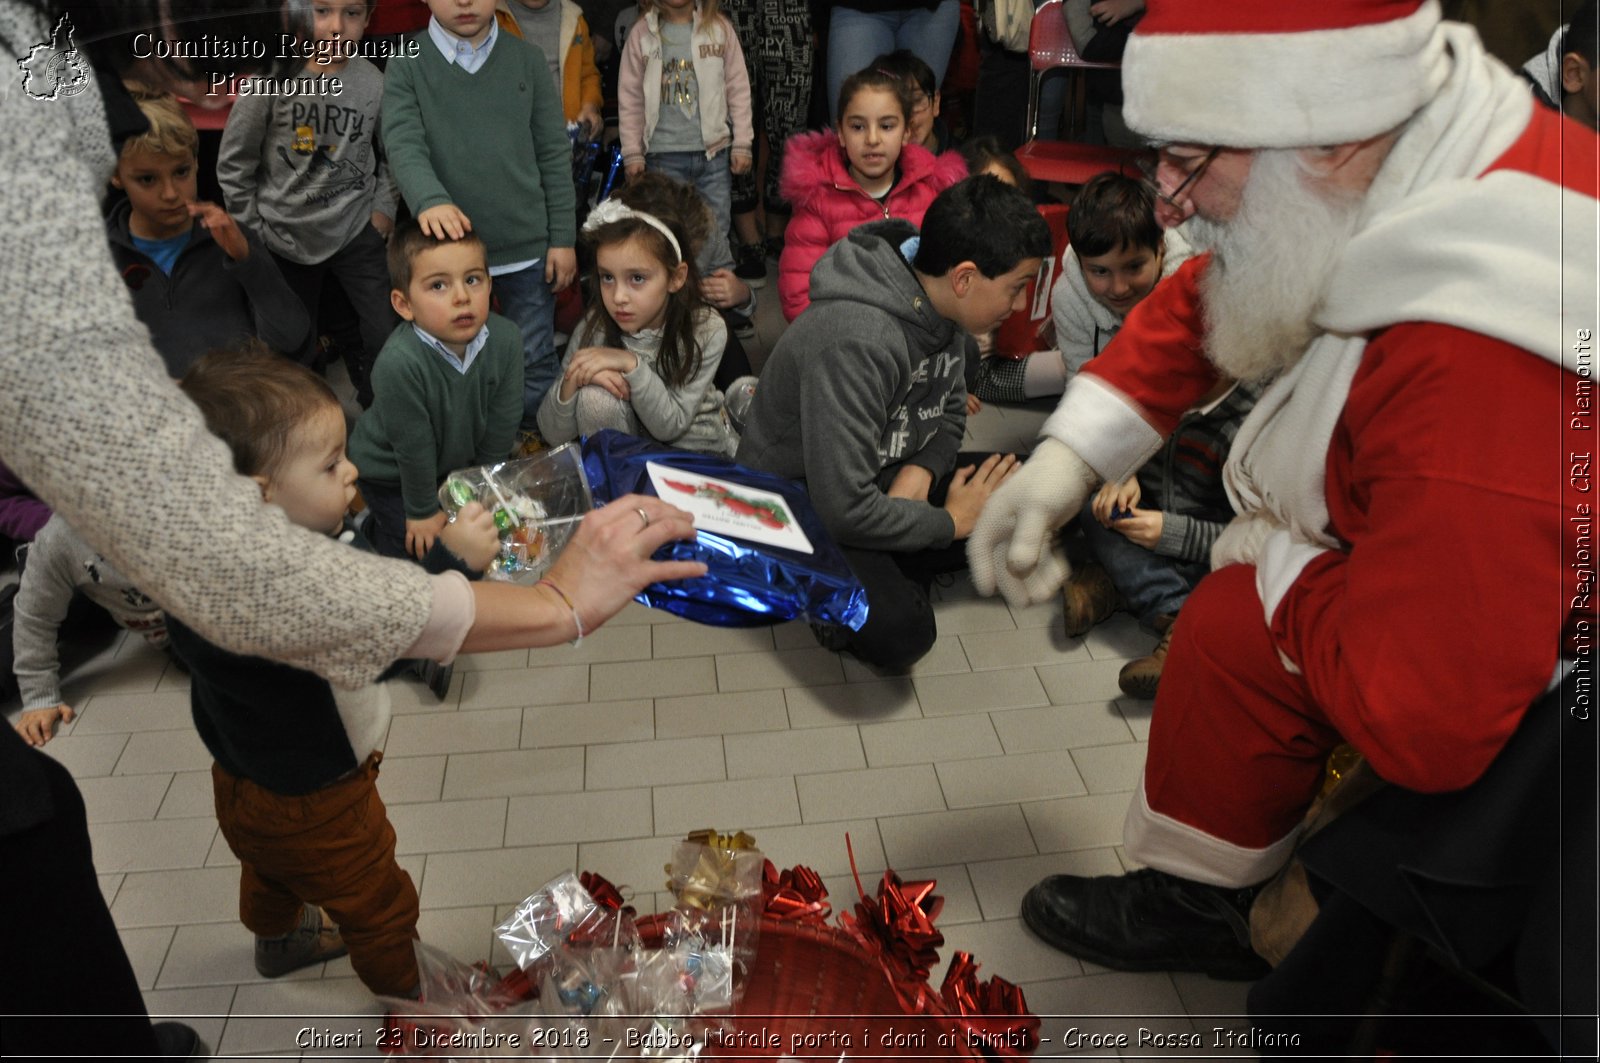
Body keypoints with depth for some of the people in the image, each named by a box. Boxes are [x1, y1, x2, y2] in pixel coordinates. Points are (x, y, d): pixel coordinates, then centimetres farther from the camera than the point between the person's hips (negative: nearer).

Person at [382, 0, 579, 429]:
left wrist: (562, 237, 1)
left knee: (536, 364, 11)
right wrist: (430, 200, -36)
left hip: (527, 248, 1)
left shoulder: (527, 59, 3)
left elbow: (553, 153, 4)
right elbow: (404, 146, -16)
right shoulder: (406, 67, -1)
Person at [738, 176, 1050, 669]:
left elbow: (950, 415, 10)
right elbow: (844, 510, -33)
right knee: (899, 633, -32)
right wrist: (950, 522, -18)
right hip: (803, 505, -8)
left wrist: (921, 471, -13)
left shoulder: (940, 306, -5)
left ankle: (888, 573, -5)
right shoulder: (855, 342, -33)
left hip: (886, 475, 9)